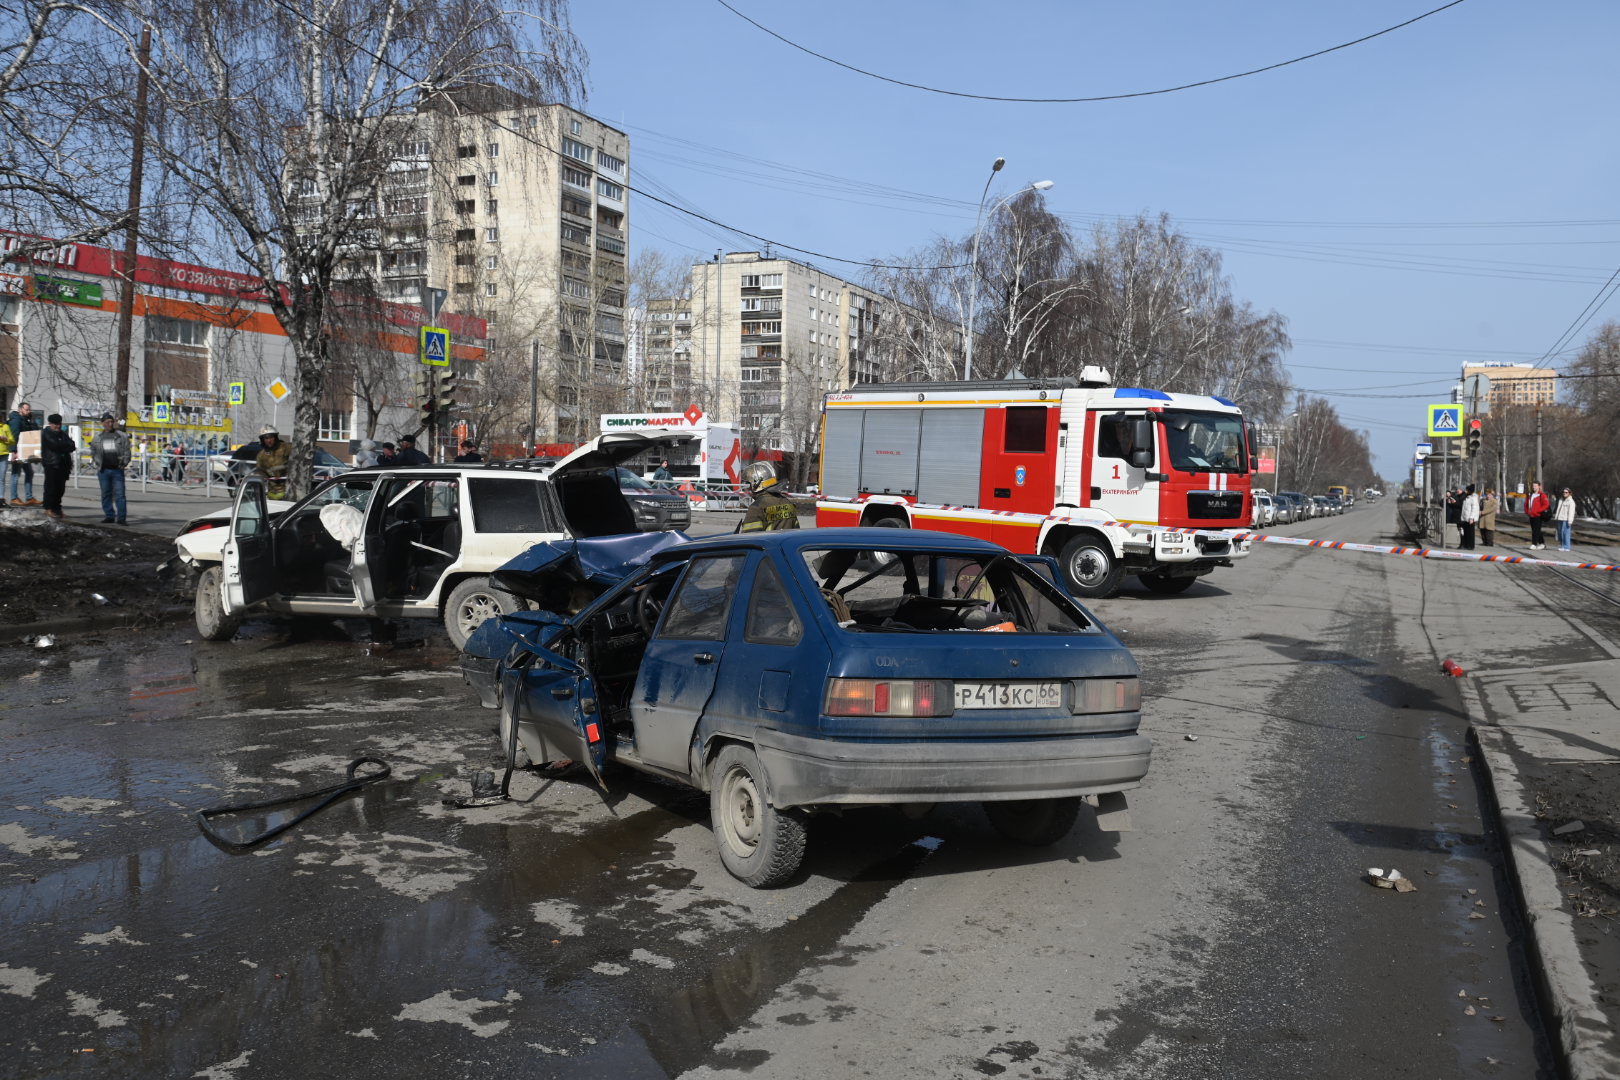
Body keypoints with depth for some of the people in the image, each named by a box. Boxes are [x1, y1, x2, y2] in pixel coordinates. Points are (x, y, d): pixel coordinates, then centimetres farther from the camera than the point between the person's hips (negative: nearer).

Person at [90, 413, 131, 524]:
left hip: (117, 470, -3)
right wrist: (97, 463, 5)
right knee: (106, 494, 7)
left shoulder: (121, 436, 3)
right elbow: (93, 452, 18)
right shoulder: (98, 438, 10)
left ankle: (121, 518, -6)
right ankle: (109, 516, 14)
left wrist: (124, 463, -6)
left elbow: (127, 451, 3)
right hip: (103, 470, 3)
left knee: (119, 494, -7)